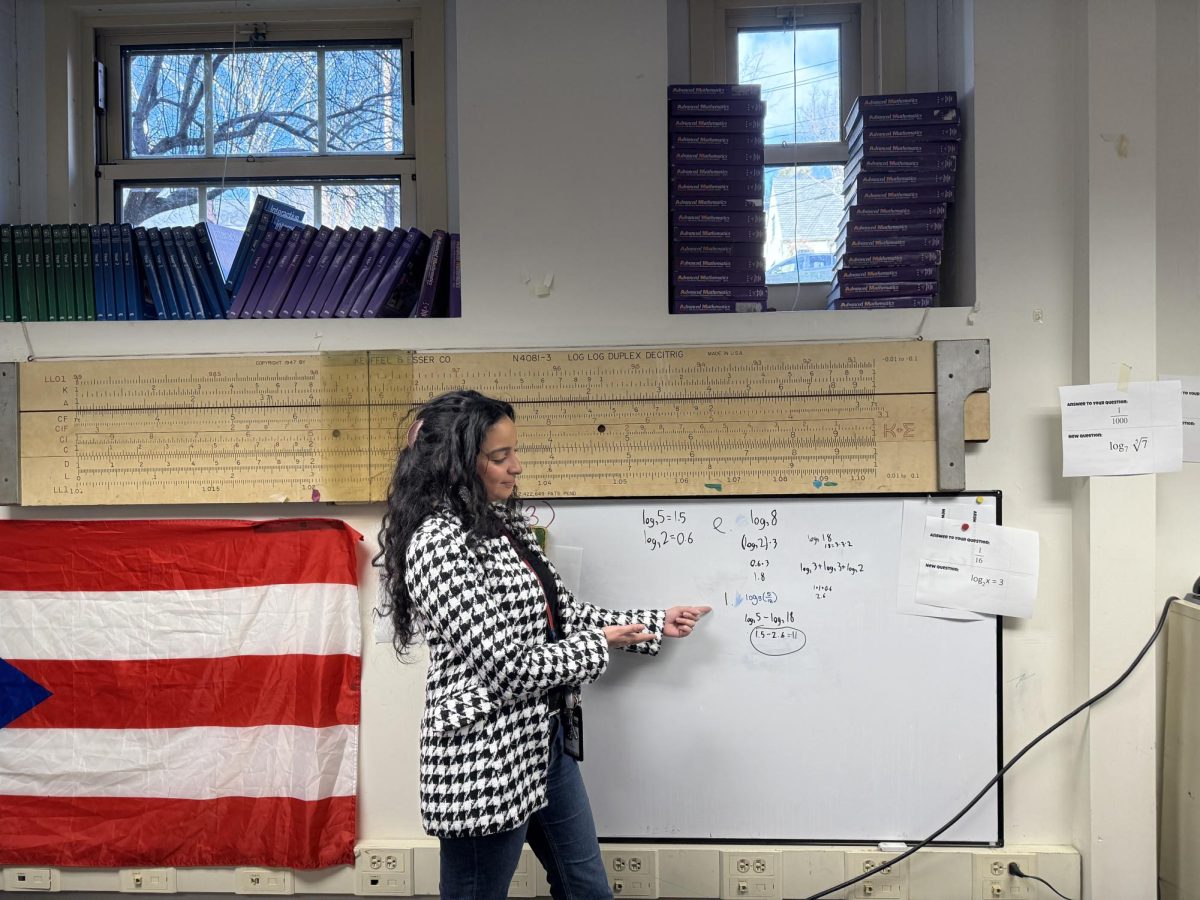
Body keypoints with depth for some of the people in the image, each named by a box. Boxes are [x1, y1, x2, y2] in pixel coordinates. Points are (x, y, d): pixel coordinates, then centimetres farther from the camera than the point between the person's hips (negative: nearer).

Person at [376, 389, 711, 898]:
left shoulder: (505, 522, 6)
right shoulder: (437, 542, -22)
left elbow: (558, 612, 14)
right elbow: (506, 669, -24)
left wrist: (653, 624, 13)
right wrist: (600, 644, -10)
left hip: (544, 738, 9)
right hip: (486, 758, -9)